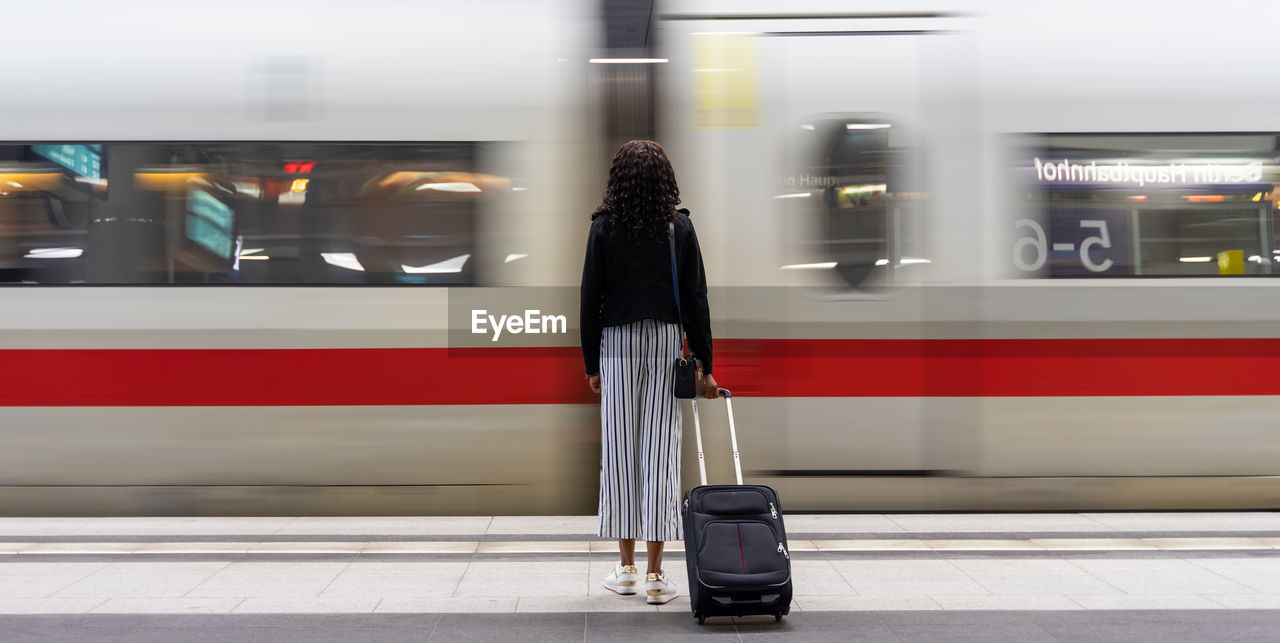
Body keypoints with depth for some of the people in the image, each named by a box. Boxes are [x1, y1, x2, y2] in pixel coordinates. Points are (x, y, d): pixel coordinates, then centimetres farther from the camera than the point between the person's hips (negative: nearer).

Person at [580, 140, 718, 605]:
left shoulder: (604, 229, -1)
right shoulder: (681, 229, 1)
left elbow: (590, 298, 0)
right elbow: (696, 299, 0)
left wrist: (591, 364, 7)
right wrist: (705, 365, 4)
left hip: (617, 342, 0)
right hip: (667, 342, 0)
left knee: (620, 448, 7)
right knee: (660, 449, -1)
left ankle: (627, 568, 13)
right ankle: (655, 575, -1)